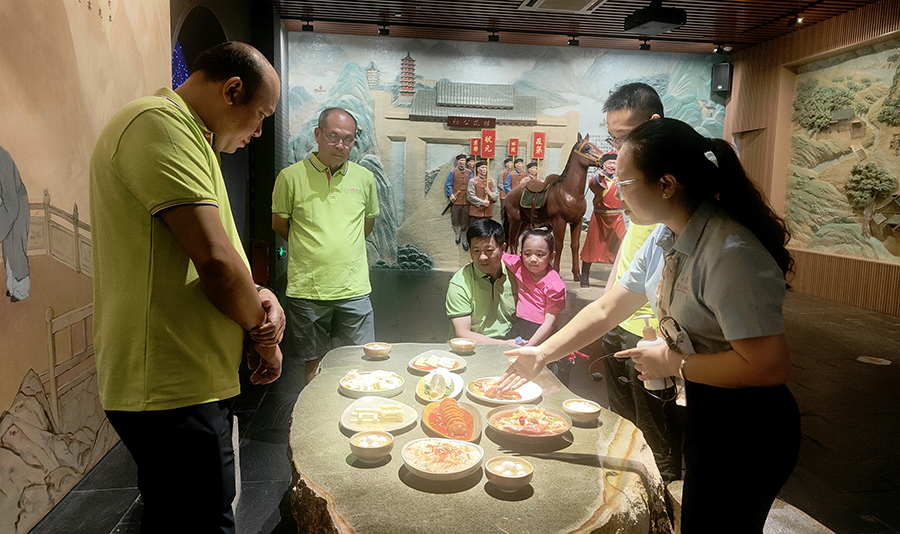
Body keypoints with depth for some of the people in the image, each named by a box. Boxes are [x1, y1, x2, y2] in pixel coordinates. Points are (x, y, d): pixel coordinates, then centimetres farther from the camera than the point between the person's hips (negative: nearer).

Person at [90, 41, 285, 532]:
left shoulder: (185, 135, 19)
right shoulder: (160, 124, -16)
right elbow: (214, 259, -25)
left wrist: (257, 295, 1)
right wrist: (262, 332, -8)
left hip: (184, 382, 10)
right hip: (172, 390, -10)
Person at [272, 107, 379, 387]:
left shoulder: (364, 178, 7)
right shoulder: (291, 177, -2)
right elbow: (279, 225, 9)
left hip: (354, 289, 2)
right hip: (306, 289, -2)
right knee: (313, 364, 9)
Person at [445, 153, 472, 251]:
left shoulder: (469, 172, 9)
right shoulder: (453, 172, 2)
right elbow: (448, 185, 0)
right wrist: (451, 195, -12)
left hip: (466, 201, 2)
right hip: (456, 200, -1)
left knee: (465, 222, 4)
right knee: (455, 220, 4)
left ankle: (464, 241, 15)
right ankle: (457, 235, 29)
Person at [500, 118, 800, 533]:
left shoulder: (730, 253, -29)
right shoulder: (666, 239, 0)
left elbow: (771, 366, -32)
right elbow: (605, 310, 5)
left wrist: (674, 363, -21)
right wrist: (543, 353, 2)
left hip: (745, 433, -8)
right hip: (704, 416, 8)